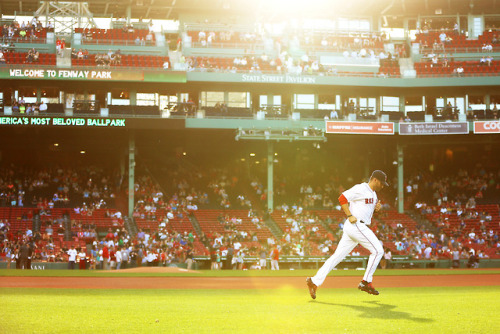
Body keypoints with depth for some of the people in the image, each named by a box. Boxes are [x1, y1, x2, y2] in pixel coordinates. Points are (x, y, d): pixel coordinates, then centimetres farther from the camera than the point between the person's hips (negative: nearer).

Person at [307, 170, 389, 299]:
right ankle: (366, 282, -3)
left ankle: (315, 281, 1)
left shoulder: (373, 193, 21)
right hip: (356, 225, -9)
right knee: (377, 250, -7)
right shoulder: (360, 189, -9)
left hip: (360, 227, 9)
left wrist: (376, 207, 8)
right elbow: (342, 198, -15)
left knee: (338, 256, 4)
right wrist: (350, 216, -19)